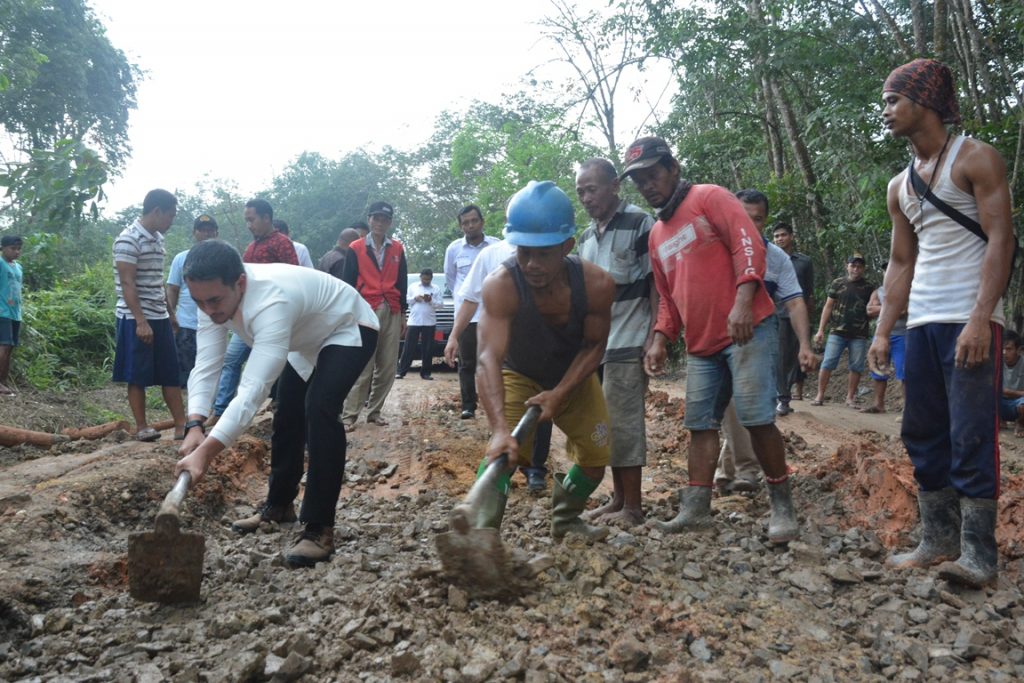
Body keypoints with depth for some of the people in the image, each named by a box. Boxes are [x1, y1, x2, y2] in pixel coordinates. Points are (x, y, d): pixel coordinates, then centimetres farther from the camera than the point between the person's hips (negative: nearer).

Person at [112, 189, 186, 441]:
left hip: (160, 317, 8)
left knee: (171, 374, 7)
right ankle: (141, 427, 10)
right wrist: (141, 321, -20)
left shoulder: (158, 238, 12)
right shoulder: (129, 239, -13)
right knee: (138, 376, 1)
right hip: (136, 319, -8)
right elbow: (127, 283, -17)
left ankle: (181, 425, 10)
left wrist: (169, 312, 18)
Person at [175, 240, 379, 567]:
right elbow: (206, 367, -21)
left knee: (319, 409, -27)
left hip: (348, 330, -9)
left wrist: (206, 452, -58)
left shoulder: (271, 302, -44)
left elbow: (253, 389, -51)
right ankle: (279, 504, 33)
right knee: (287, 413, 13)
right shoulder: (214, 298, -19)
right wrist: (195, 426, -38)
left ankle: (319, 528, -22)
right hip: (308, 338, 9)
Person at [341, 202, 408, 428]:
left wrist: (403, 314, 12)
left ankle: (374, 411, 13)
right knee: (363, 367, -9)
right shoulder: (356, 248, 3)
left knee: (388, 367, 3)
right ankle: (349, 414, -5)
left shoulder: (397, 249, 12)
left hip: (392, 312, 4)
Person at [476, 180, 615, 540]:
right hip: (519, 375, -3)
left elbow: (594, 345, -15)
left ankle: (565, 520, 36)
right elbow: (488, 359, -49)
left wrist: (559, 394, -27)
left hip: (574, 377, 3)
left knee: (597, 456, 9)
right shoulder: (500, 286, -40)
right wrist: (500, 428, -62)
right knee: (503, 454, -25)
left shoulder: (597, 284, -30)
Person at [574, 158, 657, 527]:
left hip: (627, 344, -8)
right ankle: (618, 498, 21)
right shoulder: (586, 237, 16)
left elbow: (657, 284, -10)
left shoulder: (639, 223, -6)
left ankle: (632, 507, 4)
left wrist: (654, 339, -16)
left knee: (624, 424, -5)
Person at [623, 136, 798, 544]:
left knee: (755, 417, -11)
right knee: (700, 425, 6)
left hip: (748, 329, -7)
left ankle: (782, 507, 2)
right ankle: (695, 509, 11)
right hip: (701, 344, 8)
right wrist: (661, 338, 10)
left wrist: (743, 300, -26)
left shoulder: (709, 198, 0)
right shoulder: (657, 235, 21)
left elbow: (747, 242, -13)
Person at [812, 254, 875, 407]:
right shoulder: (837, 283, 5)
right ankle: (820, 395, 2)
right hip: (837, 332, -1)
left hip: (859, 335, 1)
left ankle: (850, 397, 14)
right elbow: (828, 307, 5)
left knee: (856, 366, 3)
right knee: (828, 363, -5)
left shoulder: (868, 287, 6)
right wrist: (820, 330, 0)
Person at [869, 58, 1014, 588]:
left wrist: (980, 319, -21)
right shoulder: (899, 187, 18)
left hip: (969, 322, -7)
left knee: (971, 436, -7)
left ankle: (979, 552, 0)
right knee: (922, 435, 8)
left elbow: (1000, 239, -11)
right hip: (921, 324, 8)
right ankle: (938, 540, 17)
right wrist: (882, 333, 11)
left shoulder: (974, 159, -2)